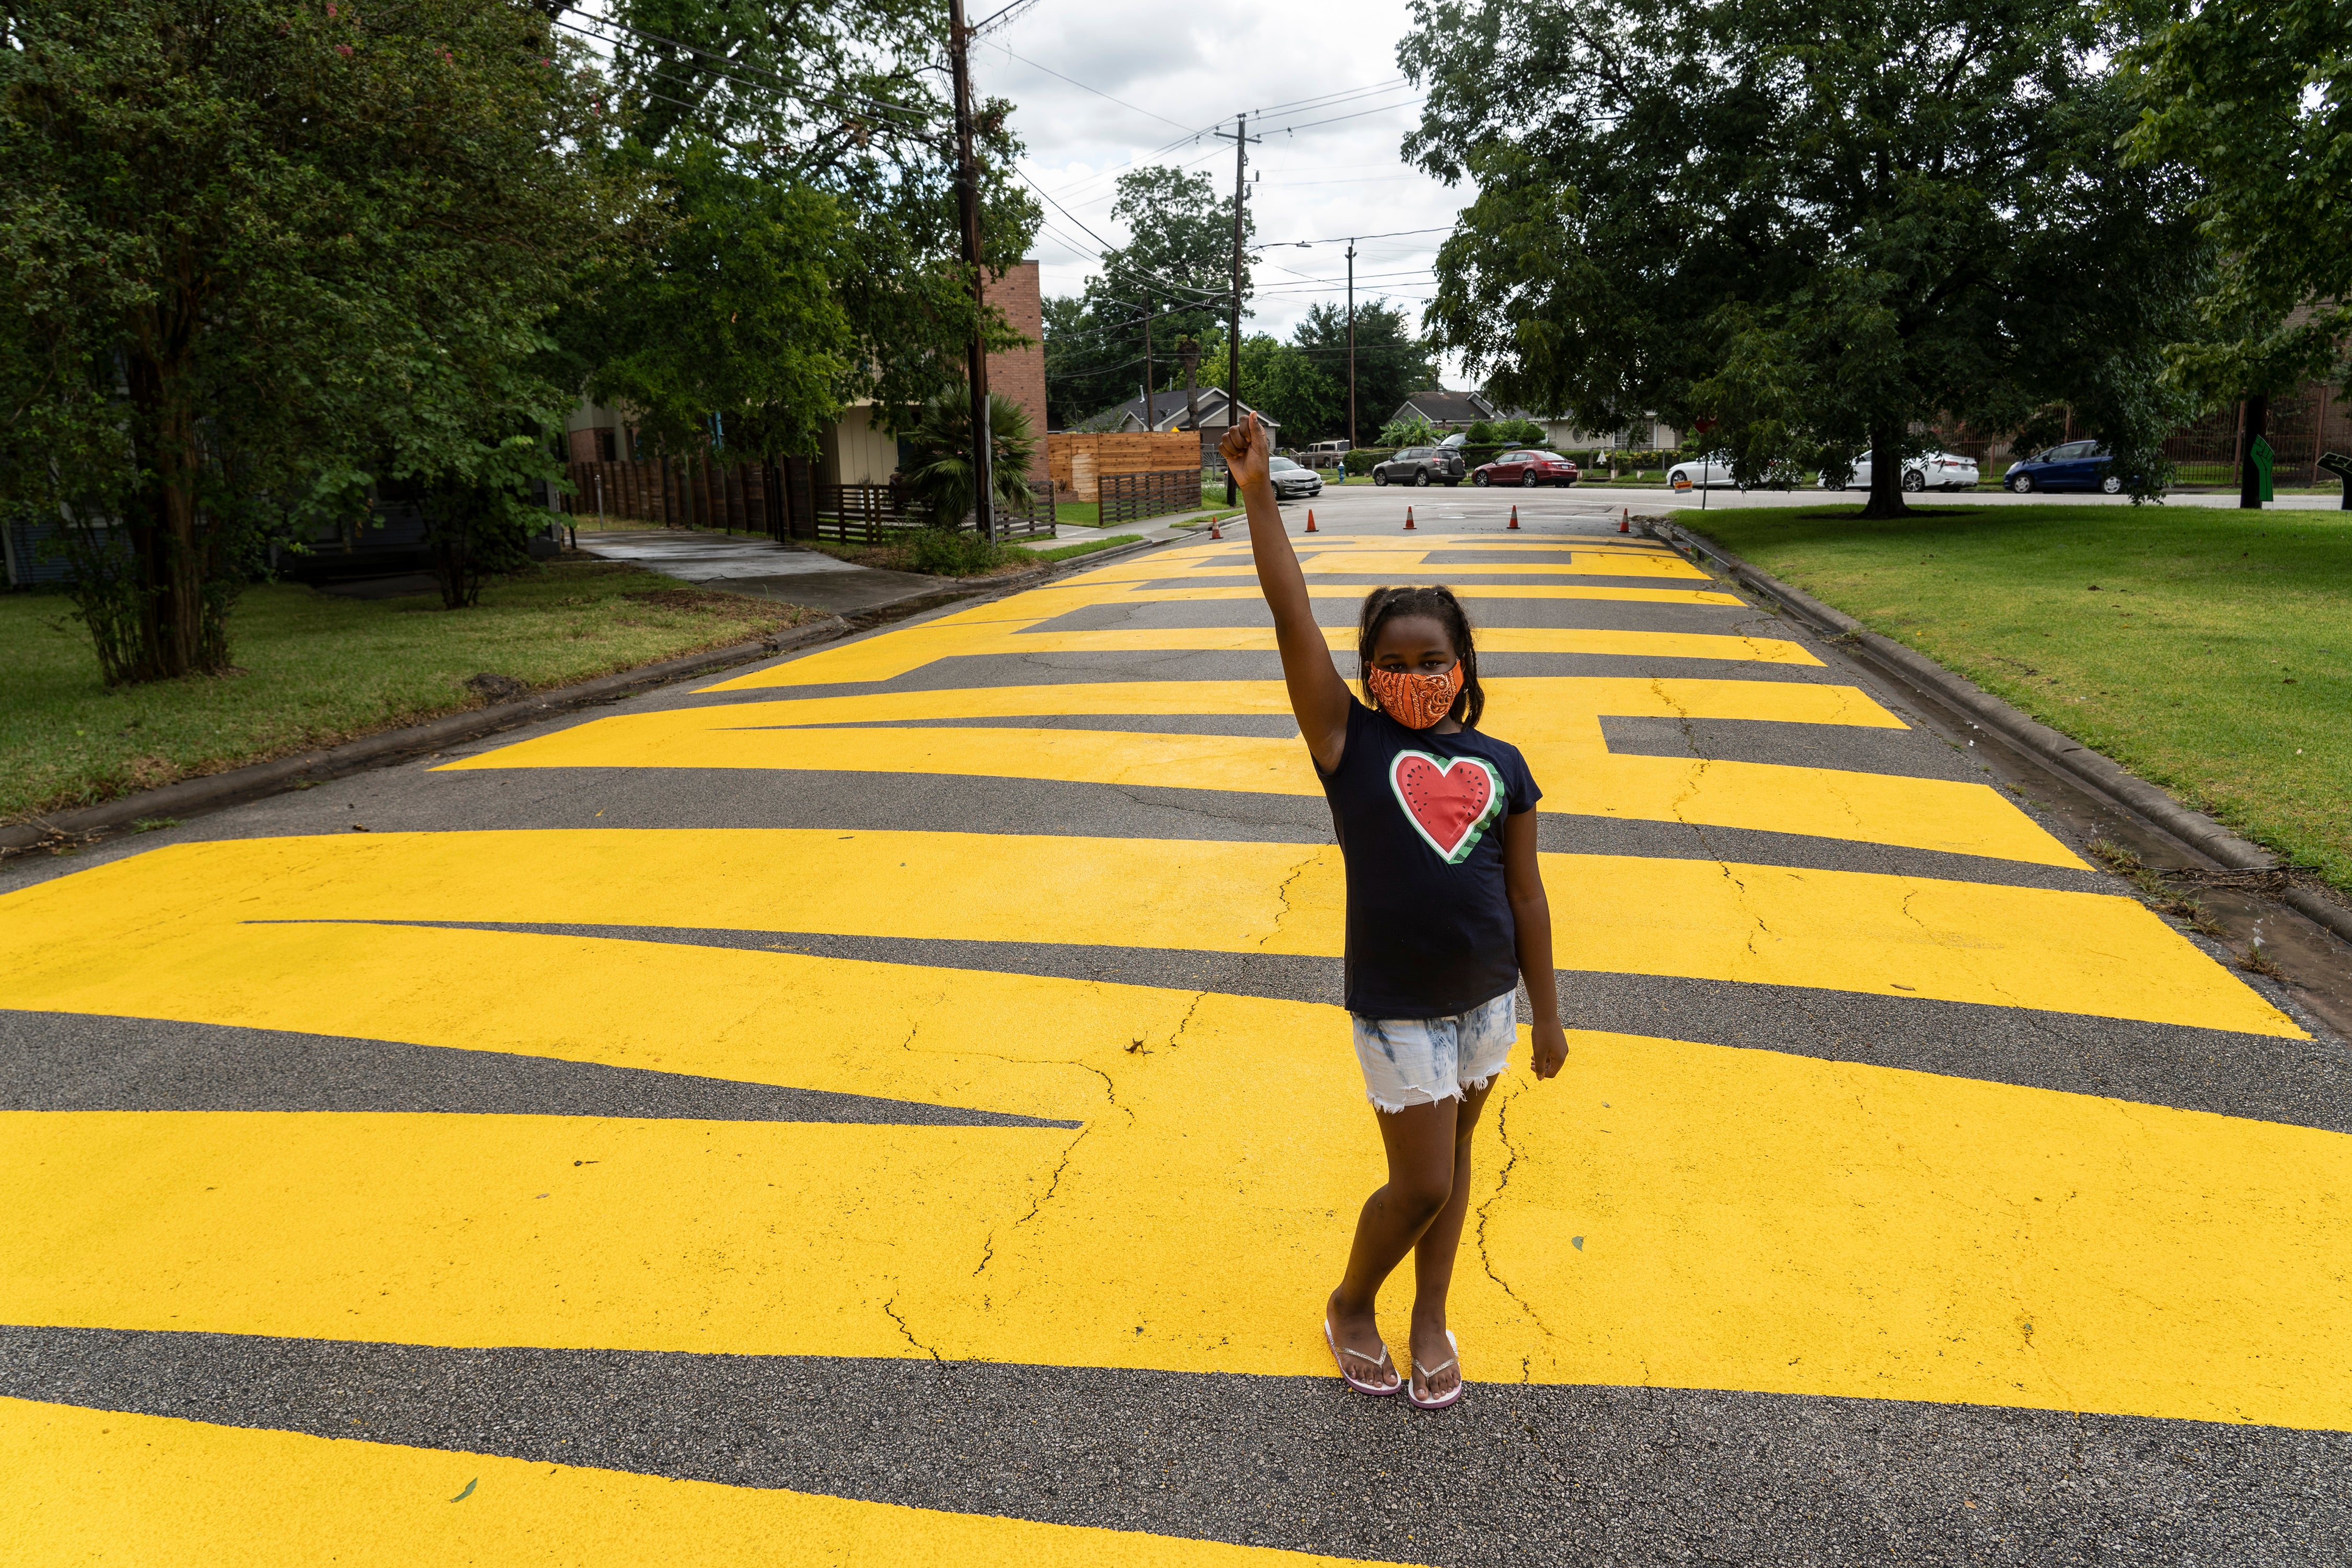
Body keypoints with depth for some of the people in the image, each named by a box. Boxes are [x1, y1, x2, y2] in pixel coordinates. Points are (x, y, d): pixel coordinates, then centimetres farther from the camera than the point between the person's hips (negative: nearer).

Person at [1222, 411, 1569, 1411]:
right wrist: (1258, 494, -20)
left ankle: (1431, 1321, 38)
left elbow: (1525, 895, 5)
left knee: (1453, 1160, 18)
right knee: (1421, 1185, 3)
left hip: (1485, 997, 4)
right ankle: (1350, 1305, 31)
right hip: (1398, 1007, -4)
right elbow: (1293, 619, -16)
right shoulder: (1351, 743, -8)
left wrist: (1547, 1015, 8)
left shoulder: (1500, 766, 1)